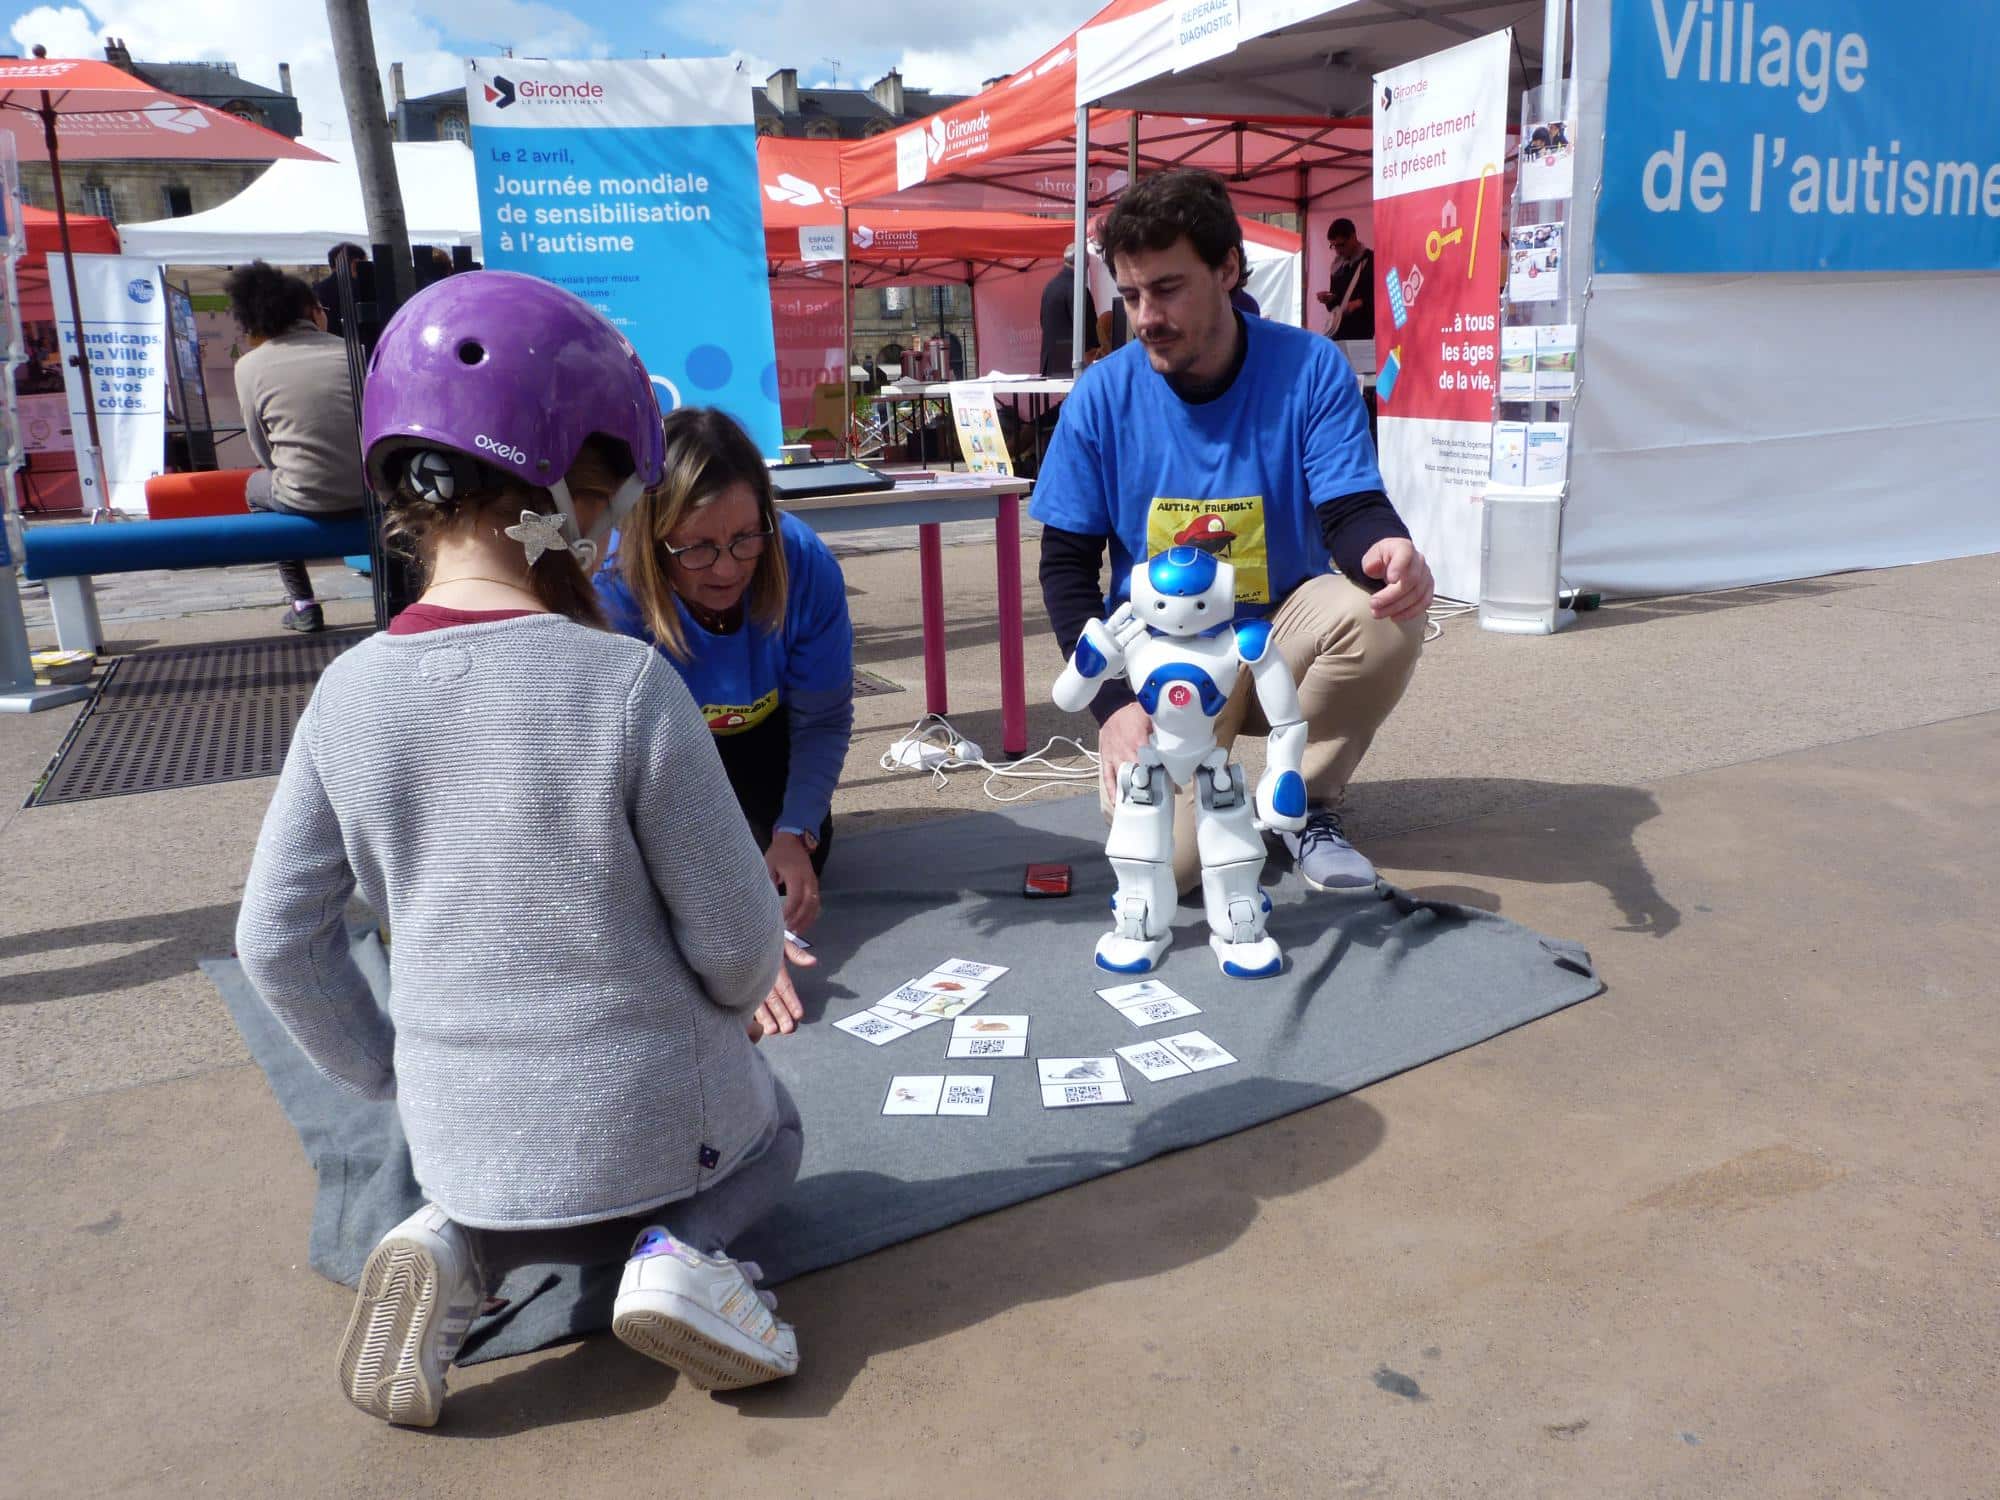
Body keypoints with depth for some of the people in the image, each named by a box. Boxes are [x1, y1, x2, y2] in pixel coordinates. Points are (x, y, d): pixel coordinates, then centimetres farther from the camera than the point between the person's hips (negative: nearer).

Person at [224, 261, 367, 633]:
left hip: (306, 501, -1)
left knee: (257, 484, 33)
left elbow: (263, 452, 8)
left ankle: (302, 604, 26)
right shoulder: (350, 351, 5)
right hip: (370, 493, 2)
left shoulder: (249, 365, 3)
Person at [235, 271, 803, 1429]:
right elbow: (738, 942, -15)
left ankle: (461, 1254, 4)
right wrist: (729, 1013, 8)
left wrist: (389, 1076, 15)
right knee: (770, 1130, 30)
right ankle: (680, 1253, -2)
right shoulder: (628, 685, -23)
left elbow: (278, 940, 0)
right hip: (652, 1115, -3)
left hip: (460, 1127, 4)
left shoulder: (350, 693, -8)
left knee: (509, 1192, 38)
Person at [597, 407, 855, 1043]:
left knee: (802, 860, -3)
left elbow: (823, 720, -19)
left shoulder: (804, 565, -34)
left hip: (757, 724, 2)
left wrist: (795, 833, -34)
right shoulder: (608, 592, -41)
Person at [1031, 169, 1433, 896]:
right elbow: (1066, 564, -4)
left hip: (1283, 630, 1)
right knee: (1163, 858, -22)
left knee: (1390, 611, -32)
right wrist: (1113, 702, -16)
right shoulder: (1103, 394, -8)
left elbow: (1351, 511, -15)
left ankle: (1306, 804, -5)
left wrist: (1386, 549, -42)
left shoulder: (1310, 367, -10)